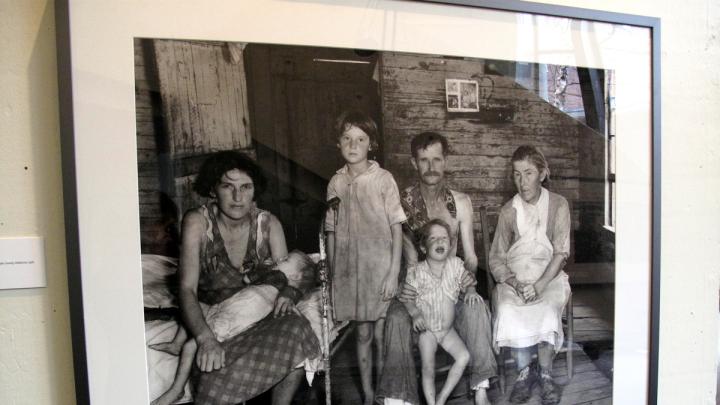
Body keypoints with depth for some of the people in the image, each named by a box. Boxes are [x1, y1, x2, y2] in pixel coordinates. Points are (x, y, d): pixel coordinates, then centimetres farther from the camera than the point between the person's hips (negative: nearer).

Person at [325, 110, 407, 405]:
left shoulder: (383, 179, -6)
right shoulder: (335, 183, 3)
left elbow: (396, 228, -6)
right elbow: (332, 232, 8)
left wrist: (393, 273, -10)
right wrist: (332, 275, 7)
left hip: (379, 269, -3)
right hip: (348, 271, 3)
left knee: (381, 336, 5)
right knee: (363, 334, 14)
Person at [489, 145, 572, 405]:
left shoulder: (558, 205, 0)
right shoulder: (509, 210, 3)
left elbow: (561, 253, -6)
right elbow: (496, 259, 3)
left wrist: (539, 285, -20)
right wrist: (515, 283, -15)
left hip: (549, 277, -1)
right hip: (514, 279, 1)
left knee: (546, 309, -31)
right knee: (508, 310, -28)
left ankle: (545, 374, -11)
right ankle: (525, 371, -9)